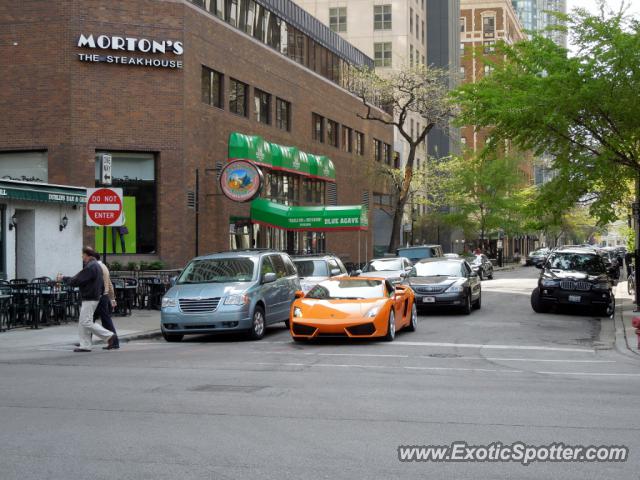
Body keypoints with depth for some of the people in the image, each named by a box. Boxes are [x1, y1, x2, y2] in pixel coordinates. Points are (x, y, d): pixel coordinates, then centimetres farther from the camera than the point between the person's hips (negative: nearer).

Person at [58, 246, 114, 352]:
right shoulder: (96, 266, 16)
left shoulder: (90, 267, -18)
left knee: (86, 323, -9)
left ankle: (108, 335, -5)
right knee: (82, 323, 10)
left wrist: (63, 279, -6)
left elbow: (76, 281, -19)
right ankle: (85, 345, 10)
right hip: (95, 297, 10)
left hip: (89, 299, -10)